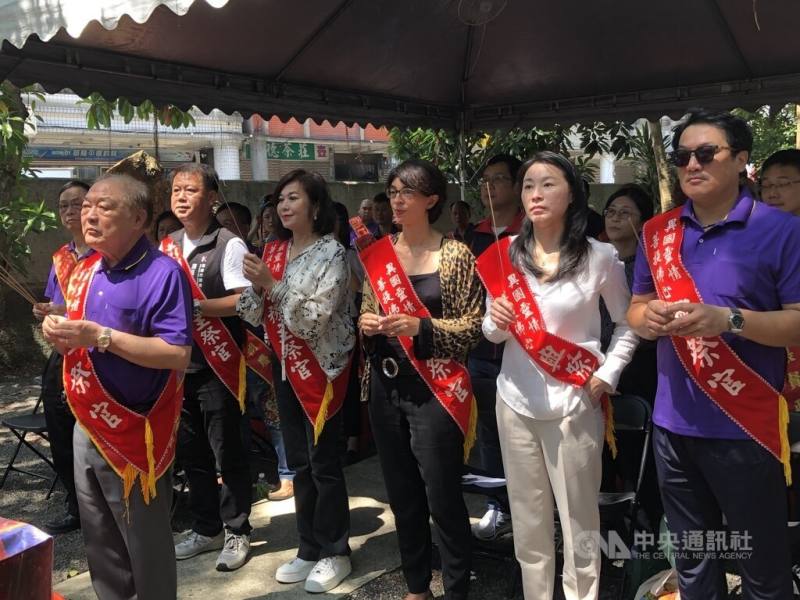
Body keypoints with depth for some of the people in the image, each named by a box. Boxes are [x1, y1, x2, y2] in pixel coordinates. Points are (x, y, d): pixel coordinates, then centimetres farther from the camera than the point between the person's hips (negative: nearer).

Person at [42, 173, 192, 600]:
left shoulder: (162, 273, -17)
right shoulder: (84, 270, 8)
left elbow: (177, 355, -24)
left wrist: (99, 335, -27)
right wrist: (61, 335, -6)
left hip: (135, 433, -8)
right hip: (87, 425, 8)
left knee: (145, 547, 8)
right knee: (99, 541, 22)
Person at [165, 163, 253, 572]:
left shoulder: (229, 245, -9)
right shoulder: (167, 247, 12)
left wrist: (194, 305, -22)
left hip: (216, 365, -7)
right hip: (178, 363, 7)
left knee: (226, 451, 2)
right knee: (190, 451, 15)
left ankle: (236, 532, 18)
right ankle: (206, 529, 30)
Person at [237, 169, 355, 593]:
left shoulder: (331, 253, -12)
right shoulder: (273, 251, 7)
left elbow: (313, 319, -21)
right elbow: (253, 315, 7)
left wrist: (272, 284, -25)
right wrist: (256, 286, -12)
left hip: (320, 367, -6)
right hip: (284, 365, 7)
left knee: (323, 462, 2)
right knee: (298, 462, 14)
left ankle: (334, 553, 18)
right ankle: (309, 548, 27)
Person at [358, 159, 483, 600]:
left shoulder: (455, 254, -6)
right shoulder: (377, 254, 7)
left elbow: (472, 327, -7)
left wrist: (420, 327, -21)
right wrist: (366, 323, -6)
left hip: (434, 391, -5)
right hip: (386, 388, 5)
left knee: (443, 498, 1)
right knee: (402, 495, 15)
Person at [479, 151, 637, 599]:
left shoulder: (600, 257, -6)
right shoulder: (504, 254, 1)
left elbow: (628, 324, 6)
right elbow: (492, 334, 9)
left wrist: (606, 376, -6)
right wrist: (495, 320, -13)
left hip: (575, 404, -3)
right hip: (516, 402, 3)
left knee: (579, 522, 8)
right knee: (528, 522, 15)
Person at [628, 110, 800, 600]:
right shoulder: (657, 233, 6)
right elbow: (636, 308, 13)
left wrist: (728, 319, -25)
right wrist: (648, 317, -9)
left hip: (748, 427, -4)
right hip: (674, 423, 5)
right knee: (691, 557, 20)